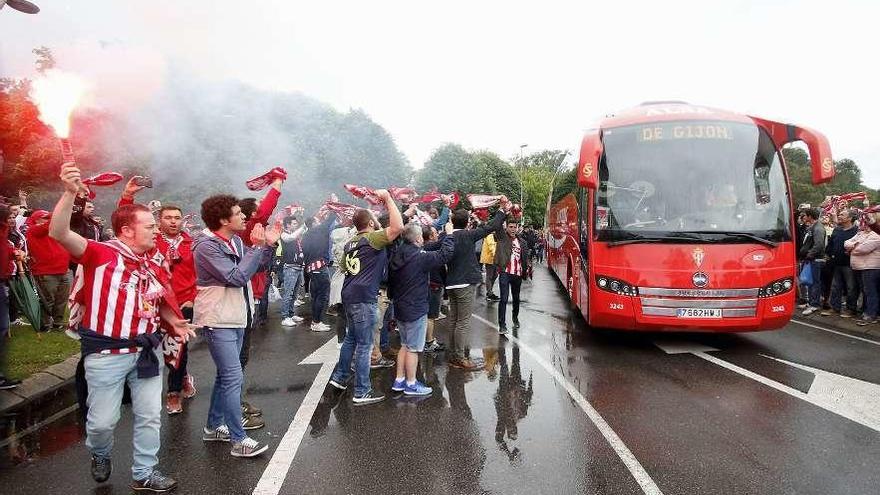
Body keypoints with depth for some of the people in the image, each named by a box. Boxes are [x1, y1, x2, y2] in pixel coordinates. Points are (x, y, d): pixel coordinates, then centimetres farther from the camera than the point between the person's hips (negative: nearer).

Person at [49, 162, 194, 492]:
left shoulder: (152, 267, 8)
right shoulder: (101, 254, -11)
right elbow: (59, 233, -26)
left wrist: (175, 324, 6)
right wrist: (70, 193, -39)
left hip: (146, 350, 6)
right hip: (107, 353, -6)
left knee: (150, 416, 11)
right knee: (103, 420, 6)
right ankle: (100, 456, 39)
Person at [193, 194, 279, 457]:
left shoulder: (236, 241, 7)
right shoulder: (206, 246, -18)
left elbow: (257, 267, 14)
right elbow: (237, 277, -25)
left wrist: (269, 245, -1)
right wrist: (257, 247, -20)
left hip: (236, 317, 9)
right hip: (218, 320, -9)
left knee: (226, 375, 17)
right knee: (233, 377, -10)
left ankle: (214, 426, 31)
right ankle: (239, 440, -4)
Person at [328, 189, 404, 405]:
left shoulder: (351, 243, 15)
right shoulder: (372, 238, -11)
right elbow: (397, 227, -25)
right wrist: (388, 198, -17)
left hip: (349, 295, 9)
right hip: (364, 298, -9)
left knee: (351, 338, 23)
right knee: (364, 345, -3)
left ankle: (339, 376, 32)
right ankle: (362, 392, 2)